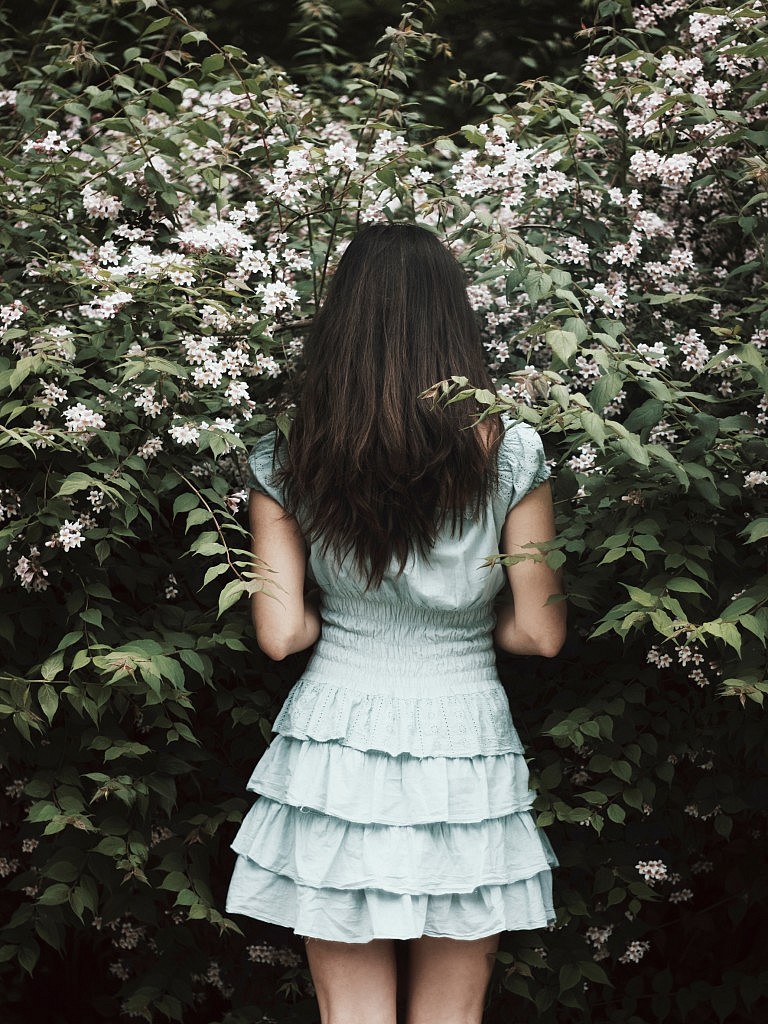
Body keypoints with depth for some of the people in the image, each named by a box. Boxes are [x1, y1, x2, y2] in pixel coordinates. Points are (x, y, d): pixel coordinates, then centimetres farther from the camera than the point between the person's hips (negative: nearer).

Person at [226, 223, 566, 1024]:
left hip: (333, 752, 1)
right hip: (462, 752, 0)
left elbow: (279, 634, -4)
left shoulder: (285, 463, -4)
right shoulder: (509, 452, -7)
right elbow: (540, 632, -4)